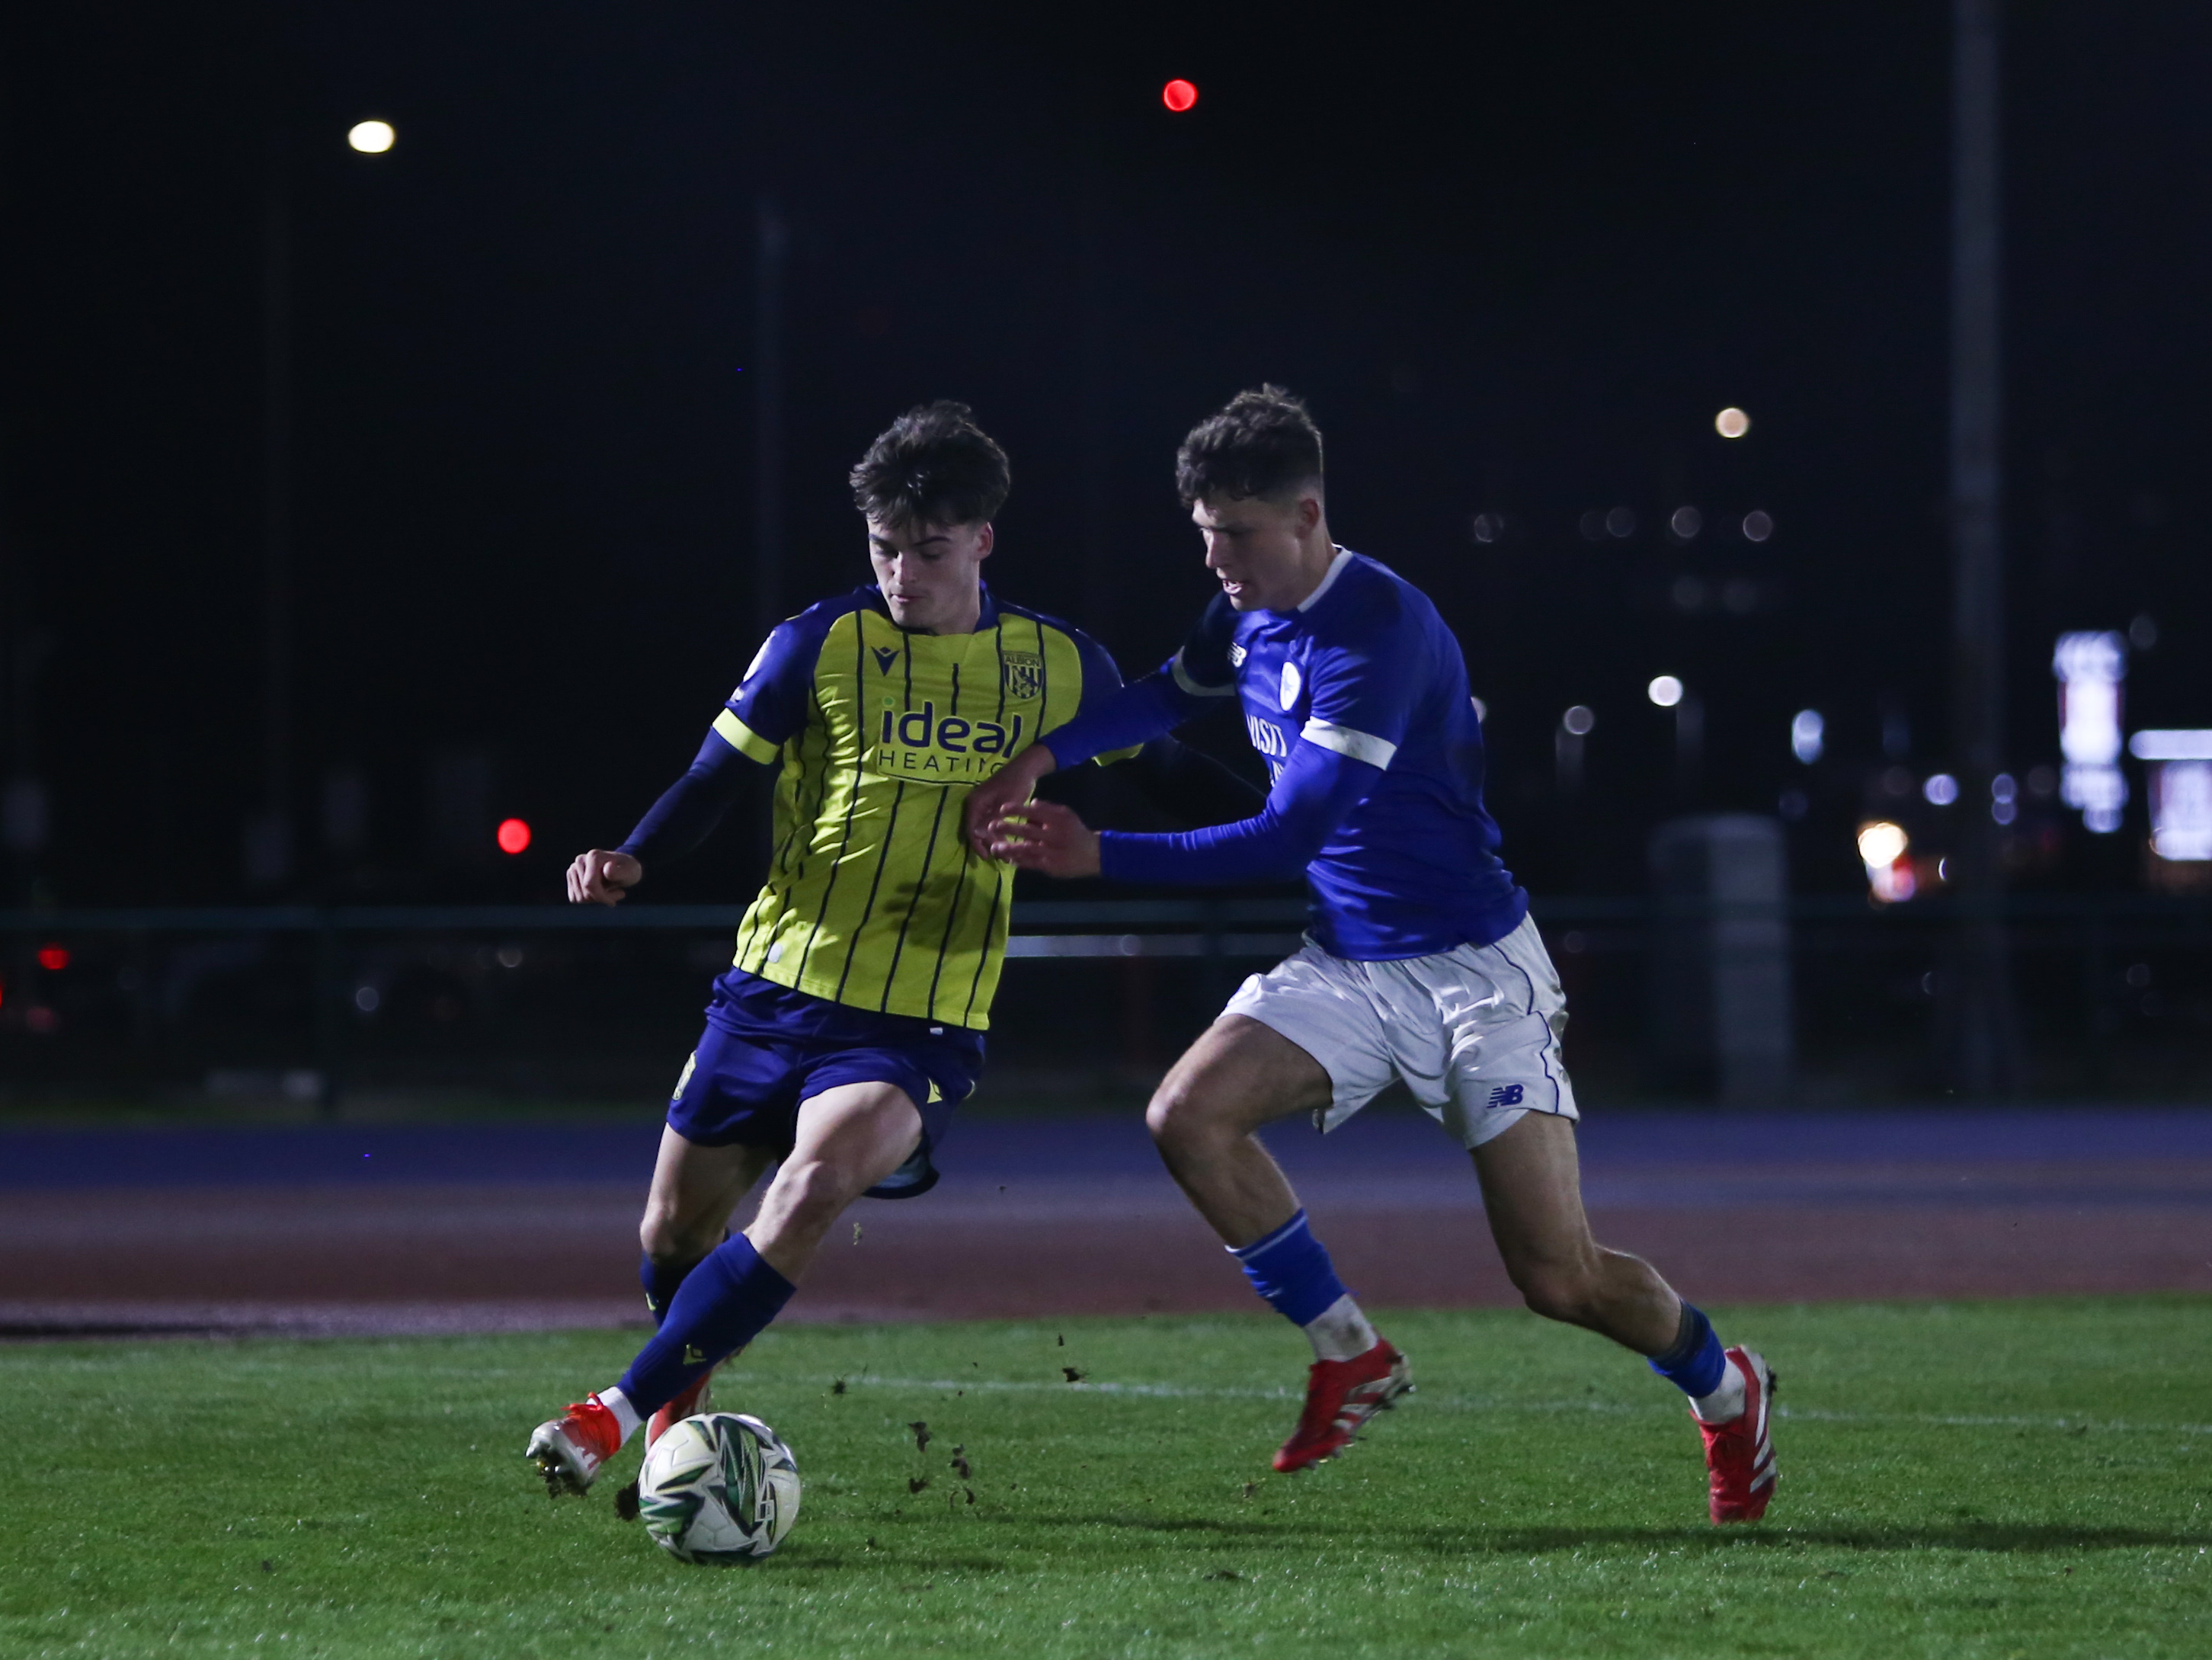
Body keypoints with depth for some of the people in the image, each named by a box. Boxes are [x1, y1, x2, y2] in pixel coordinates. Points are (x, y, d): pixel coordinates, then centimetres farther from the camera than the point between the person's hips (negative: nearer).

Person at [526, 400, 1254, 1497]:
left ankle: (621, 1411, -22)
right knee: (673, 1233, 7)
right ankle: (678, 1414, 40)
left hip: (925, 1025, -1)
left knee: (817, 1182, -28)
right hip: (773, 988, 1)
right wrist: (632, 860, -17)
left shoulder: (1059, 666, 4)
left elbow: (1166, 772, 19)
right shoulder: (819, 646, -1)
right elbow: (715, 779, 1)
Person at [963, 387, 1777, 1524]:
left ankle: (1724, 1387, 21)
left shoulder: (1379, 630, -24)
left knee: (1559, 1277, -10)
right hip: (1346, 964, 7)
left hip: (1473, 969, -7)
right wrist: (1043, 756, 4)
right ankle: (1350, 1355, -1)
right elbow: (1165, 698, 24)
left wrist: (1101, 859, -30)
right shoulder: (1250, 616, 2)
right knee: (1189, 1113, -18)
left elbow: (1289, 834, -28)